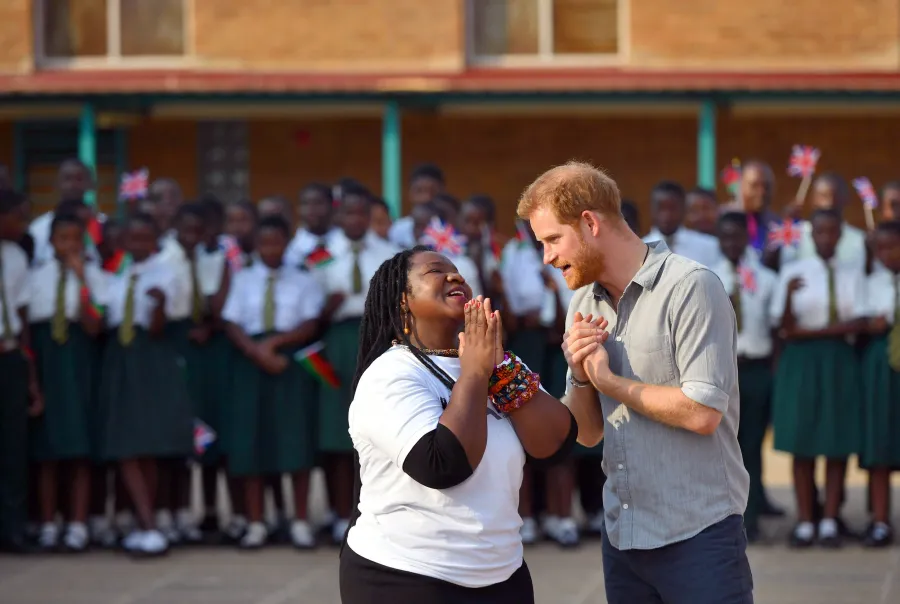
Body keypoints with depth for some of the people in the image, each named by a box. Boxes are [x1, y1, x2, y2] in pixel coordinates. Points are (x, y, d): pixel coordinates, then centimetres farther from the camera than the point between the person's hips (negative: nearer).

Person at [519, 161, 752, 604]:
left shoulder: (691, 287, -12)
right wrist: (580, 377, -7)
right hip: (622, 534, 7)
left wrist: (609, 381, -10)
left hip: (698, 534, -7)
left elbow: (702, 413, -20)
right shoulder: (584, 303, 11)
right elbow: (587, 433, 13)